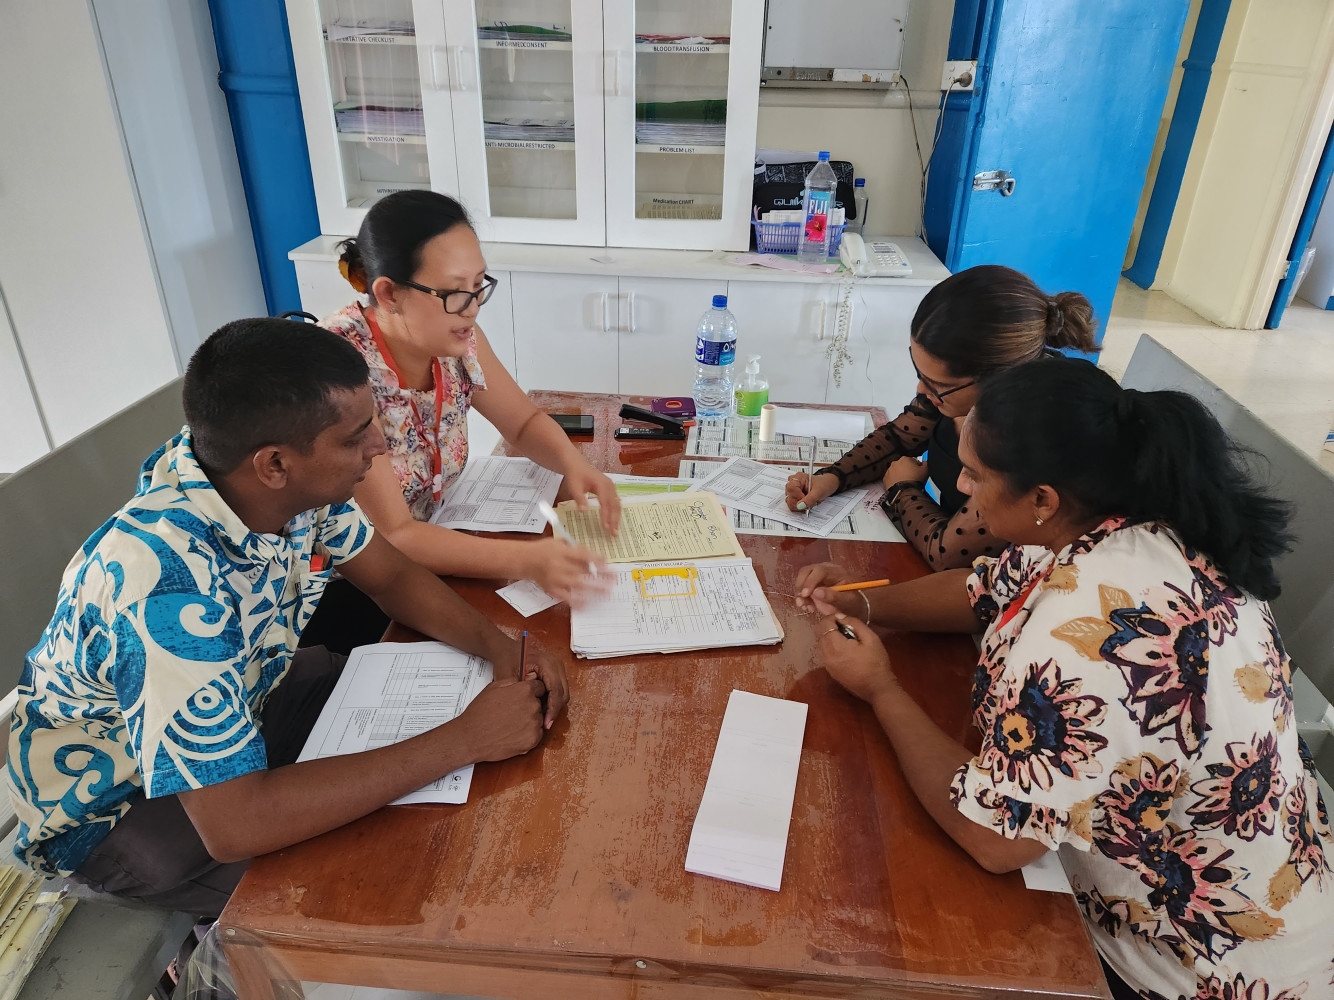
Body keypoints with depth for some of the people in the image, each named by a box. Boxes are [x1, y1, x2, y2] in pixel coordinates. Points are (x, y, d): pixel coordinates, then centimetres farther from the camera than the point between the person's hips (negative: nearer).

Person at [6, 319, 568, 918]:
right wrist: (464, 740, -37)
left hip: (230, 707, 7)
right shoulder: (169, 581, -40)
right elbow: (234, 824, -41)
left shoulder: (290, 481, -19)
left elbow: (391, 575, -5)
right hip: (108, 804, -6)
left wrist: (498, 645, -23)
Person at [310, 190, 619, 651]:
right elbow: (392, 535, -28)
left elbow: (525, 421, 6)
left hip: (426, 545, 6)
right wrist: (525, 560, -40)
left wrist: (571, 460, -17)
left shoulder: (455, 336, -8)